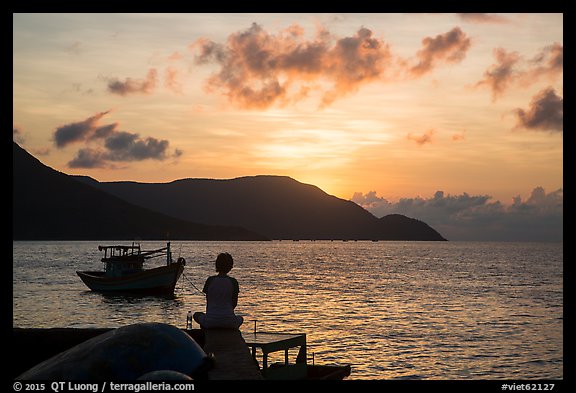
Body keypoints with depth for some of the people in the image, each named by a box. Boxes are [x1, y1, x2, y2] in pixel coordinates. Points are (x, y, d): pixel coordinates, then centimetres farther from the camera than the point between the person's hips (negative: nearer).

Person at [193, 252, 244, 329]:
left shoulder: (210, 280, -1)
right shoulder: (233, 282, -1)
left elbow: (208, 302, 8)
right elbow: (235, 304, 8)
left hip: (211, 321, 0)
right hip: (228, 322, 0)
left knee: (197, 315, 33)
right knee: (240, 319, 35)